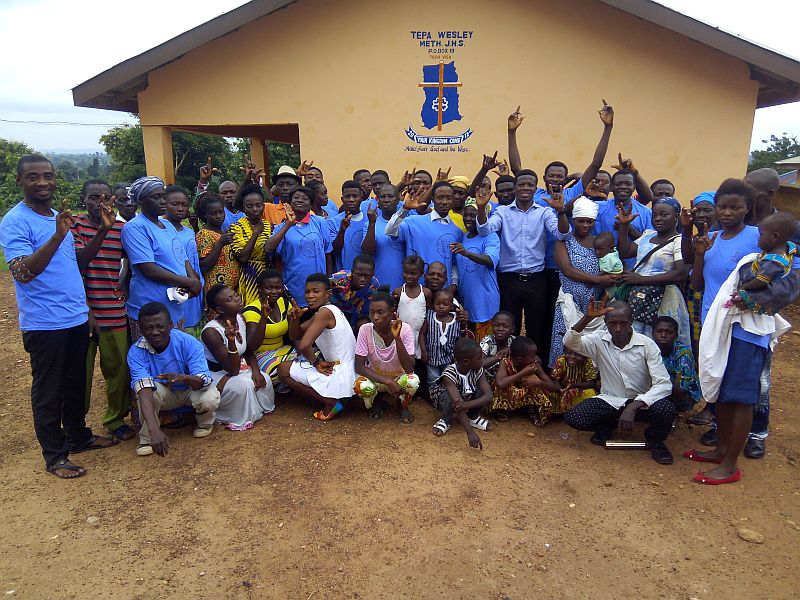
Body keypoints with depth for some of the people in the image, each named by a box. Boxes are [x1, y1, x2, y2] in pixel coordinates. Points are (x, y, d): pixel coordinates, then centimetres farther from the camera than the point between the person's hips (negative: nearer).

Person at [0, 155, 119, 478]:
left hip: (77, 318, 7)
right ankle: (55, 456, 17)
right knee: (48, 391, 5)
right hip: (44, 323, -7)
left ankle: (78, 436, 35)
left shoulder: (60, 217, 11)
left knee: (76, 385, 19)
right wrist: (57, 236, -34)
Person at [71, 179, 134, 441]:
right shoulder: (74, 224, -2)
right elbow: (78, 262, -17)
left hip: (115, 313, 3)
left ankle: (117, 419, 28)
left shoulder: (121, 227, 8)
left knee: (119, 369, 8)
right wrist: (103, 230, -24)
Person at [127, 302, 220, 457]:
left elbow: (204, 380, -35)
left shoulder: (189, 343, -29)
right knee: (148, 389, -32)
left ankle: (205, 423, 4)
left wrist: (183, 378, -59)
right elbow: (143, 389, -39)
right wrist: (154, 430, -53)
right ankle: (147, 437, -10)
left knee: (209, 399, -33)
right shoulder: (136, 351, -26)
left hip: (191, 389, -1)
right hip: (163, 394, 1)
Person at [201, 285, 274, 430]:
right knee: (243, 384, -31)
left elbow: (248, 352, 9)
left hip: (234, 370, 7)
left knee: (264, 380, -16)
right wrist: (231, 342, -46)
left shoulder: (240, 319, -6)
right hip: (213, 376, -7)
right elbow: (233, 370, -30)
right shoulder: (211, 331, -29)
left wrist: (256, 371, -11)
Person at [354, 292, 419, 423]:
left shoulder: (404, 329, -23)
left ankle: (403, 406, 3)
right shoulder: (365, 330, -21)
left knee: (413, 381, -33)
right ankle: (378, 403, 5)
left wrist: (397, 338, -39)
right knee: (361, 386, -33)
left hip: (399, 377, 0)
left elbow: (409, 369, -29)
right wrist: (388, 381, -32)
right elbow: (359, 366, -21)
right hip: (375, 377, 0)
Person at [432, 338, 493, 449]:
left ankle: (473, 417, 2)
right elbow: (457, 402, -43)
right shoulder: (449, 373, -33)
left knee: (482, 390, -24)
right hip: (452, 406, -4)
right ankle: (446, 421, -6)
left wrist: (467, 404, -48)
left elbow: (488, 395, -30)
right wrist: (470, 432, -51)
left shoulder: (478, 370, -20)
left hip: (470, 403, 4)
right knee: (448, 395, -36)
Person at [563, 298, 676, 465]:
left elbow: (664, 384, -21)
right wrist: (587, 317, -39)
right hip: (609, 400, 1)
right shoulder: (599, 340, -9)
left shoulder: (647, 345, -15)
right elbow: (569, 342, -25)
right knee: (572, 417, -23)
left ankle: (654, 439, 4)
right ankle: (607, 426, 12)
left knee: (667, 410, -33)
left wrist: (633, 407, -34)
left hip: (641, 401, -1)